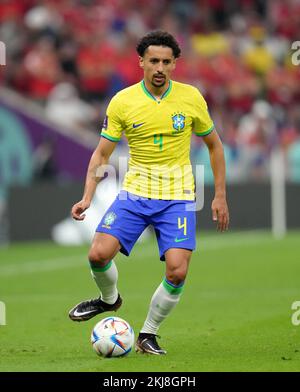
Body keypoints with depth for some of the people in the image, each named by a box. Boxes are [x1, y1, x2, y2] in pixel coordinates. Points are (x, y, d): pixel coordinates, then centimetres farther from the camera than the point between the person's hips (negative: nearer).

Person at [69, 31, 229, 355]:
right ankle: (109, 299, 18)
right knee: (99, 254, -17)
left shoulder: (191, 98, -4)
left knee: (177, 272, -15)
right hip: (134, 193, 0)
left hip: (177, 197, 0)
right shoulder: (122, 102, -5)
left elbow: (214, 145, 9)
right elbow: (102, 153, 2)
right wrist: (87, 197, -10)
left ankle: (148, 334, 9)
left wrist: (220, 196, 6)